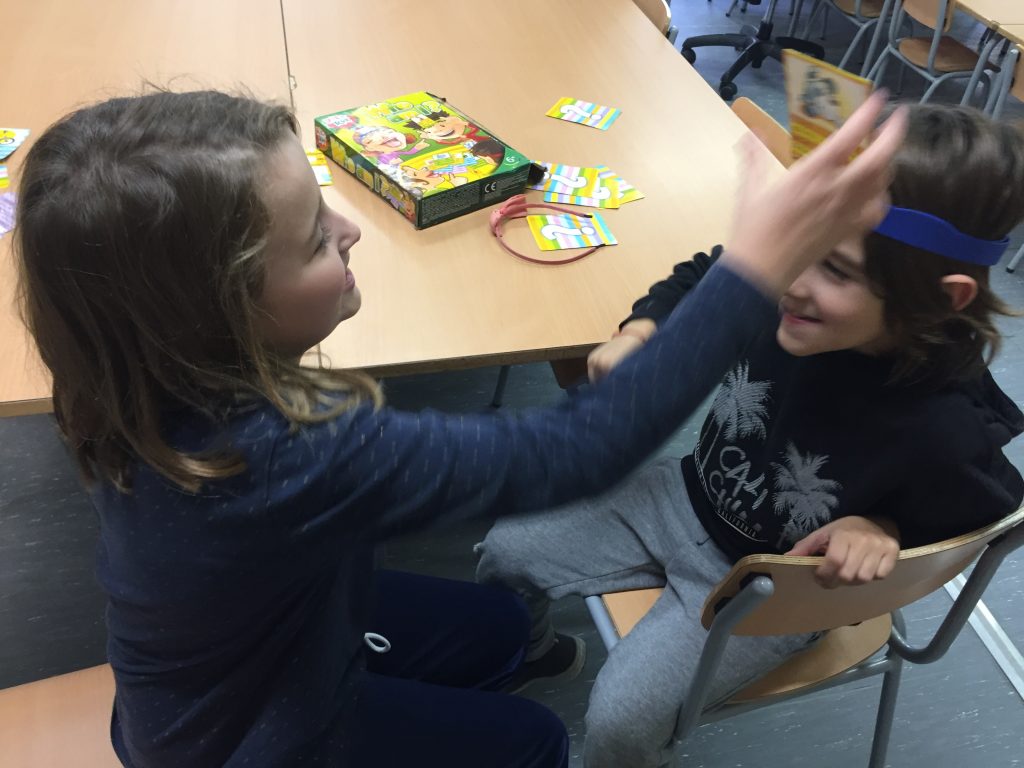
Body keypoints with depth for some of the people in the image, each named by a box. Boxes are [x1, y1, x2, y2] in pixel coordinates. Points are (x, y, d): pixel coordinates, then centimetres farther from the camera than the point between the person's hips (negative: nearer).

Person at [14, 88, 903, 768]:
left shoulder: (154, 382, -23)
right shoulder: (281, 457, -47)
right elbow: (569, 455, -44)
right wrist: (761, 264, -43)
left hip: (242, 656, 6)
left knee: (498, 624, 22)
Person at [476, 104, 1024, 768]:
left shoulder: (948, 431, -32)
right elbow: (700, 276, 0)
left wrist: (883, 530, -25)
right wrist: (641, 329, -16)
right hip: (686, 499, 5)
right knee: (507, 551, 5)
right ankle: (531, 653, 40)